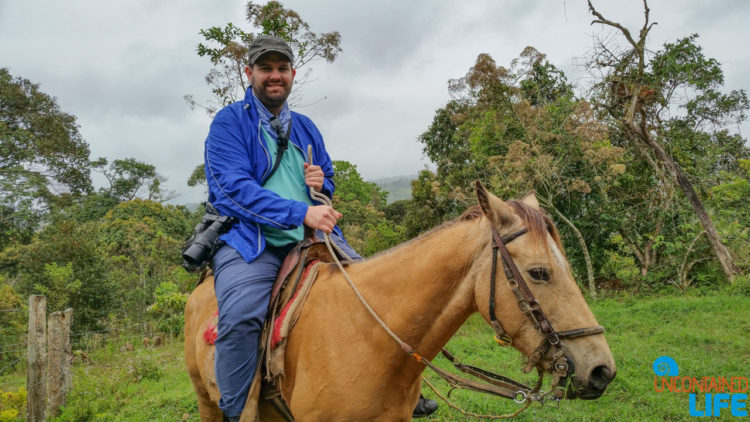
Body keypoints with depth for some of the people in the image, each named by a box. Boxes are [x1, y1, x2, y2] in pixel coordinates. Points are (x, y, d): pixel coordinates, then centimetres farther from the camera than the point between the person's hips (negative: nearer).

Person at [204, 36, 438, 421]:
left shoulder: (305, 128, 18)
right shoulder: (229, 122, -1)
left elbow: (327, 182, 28)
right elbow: (234, 187, -15)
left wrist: (321, 181, 1)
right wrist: (301, 212, -25)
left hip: (309, 237, 6)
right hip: (249, 239, -6)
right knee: (239, 315, -33)